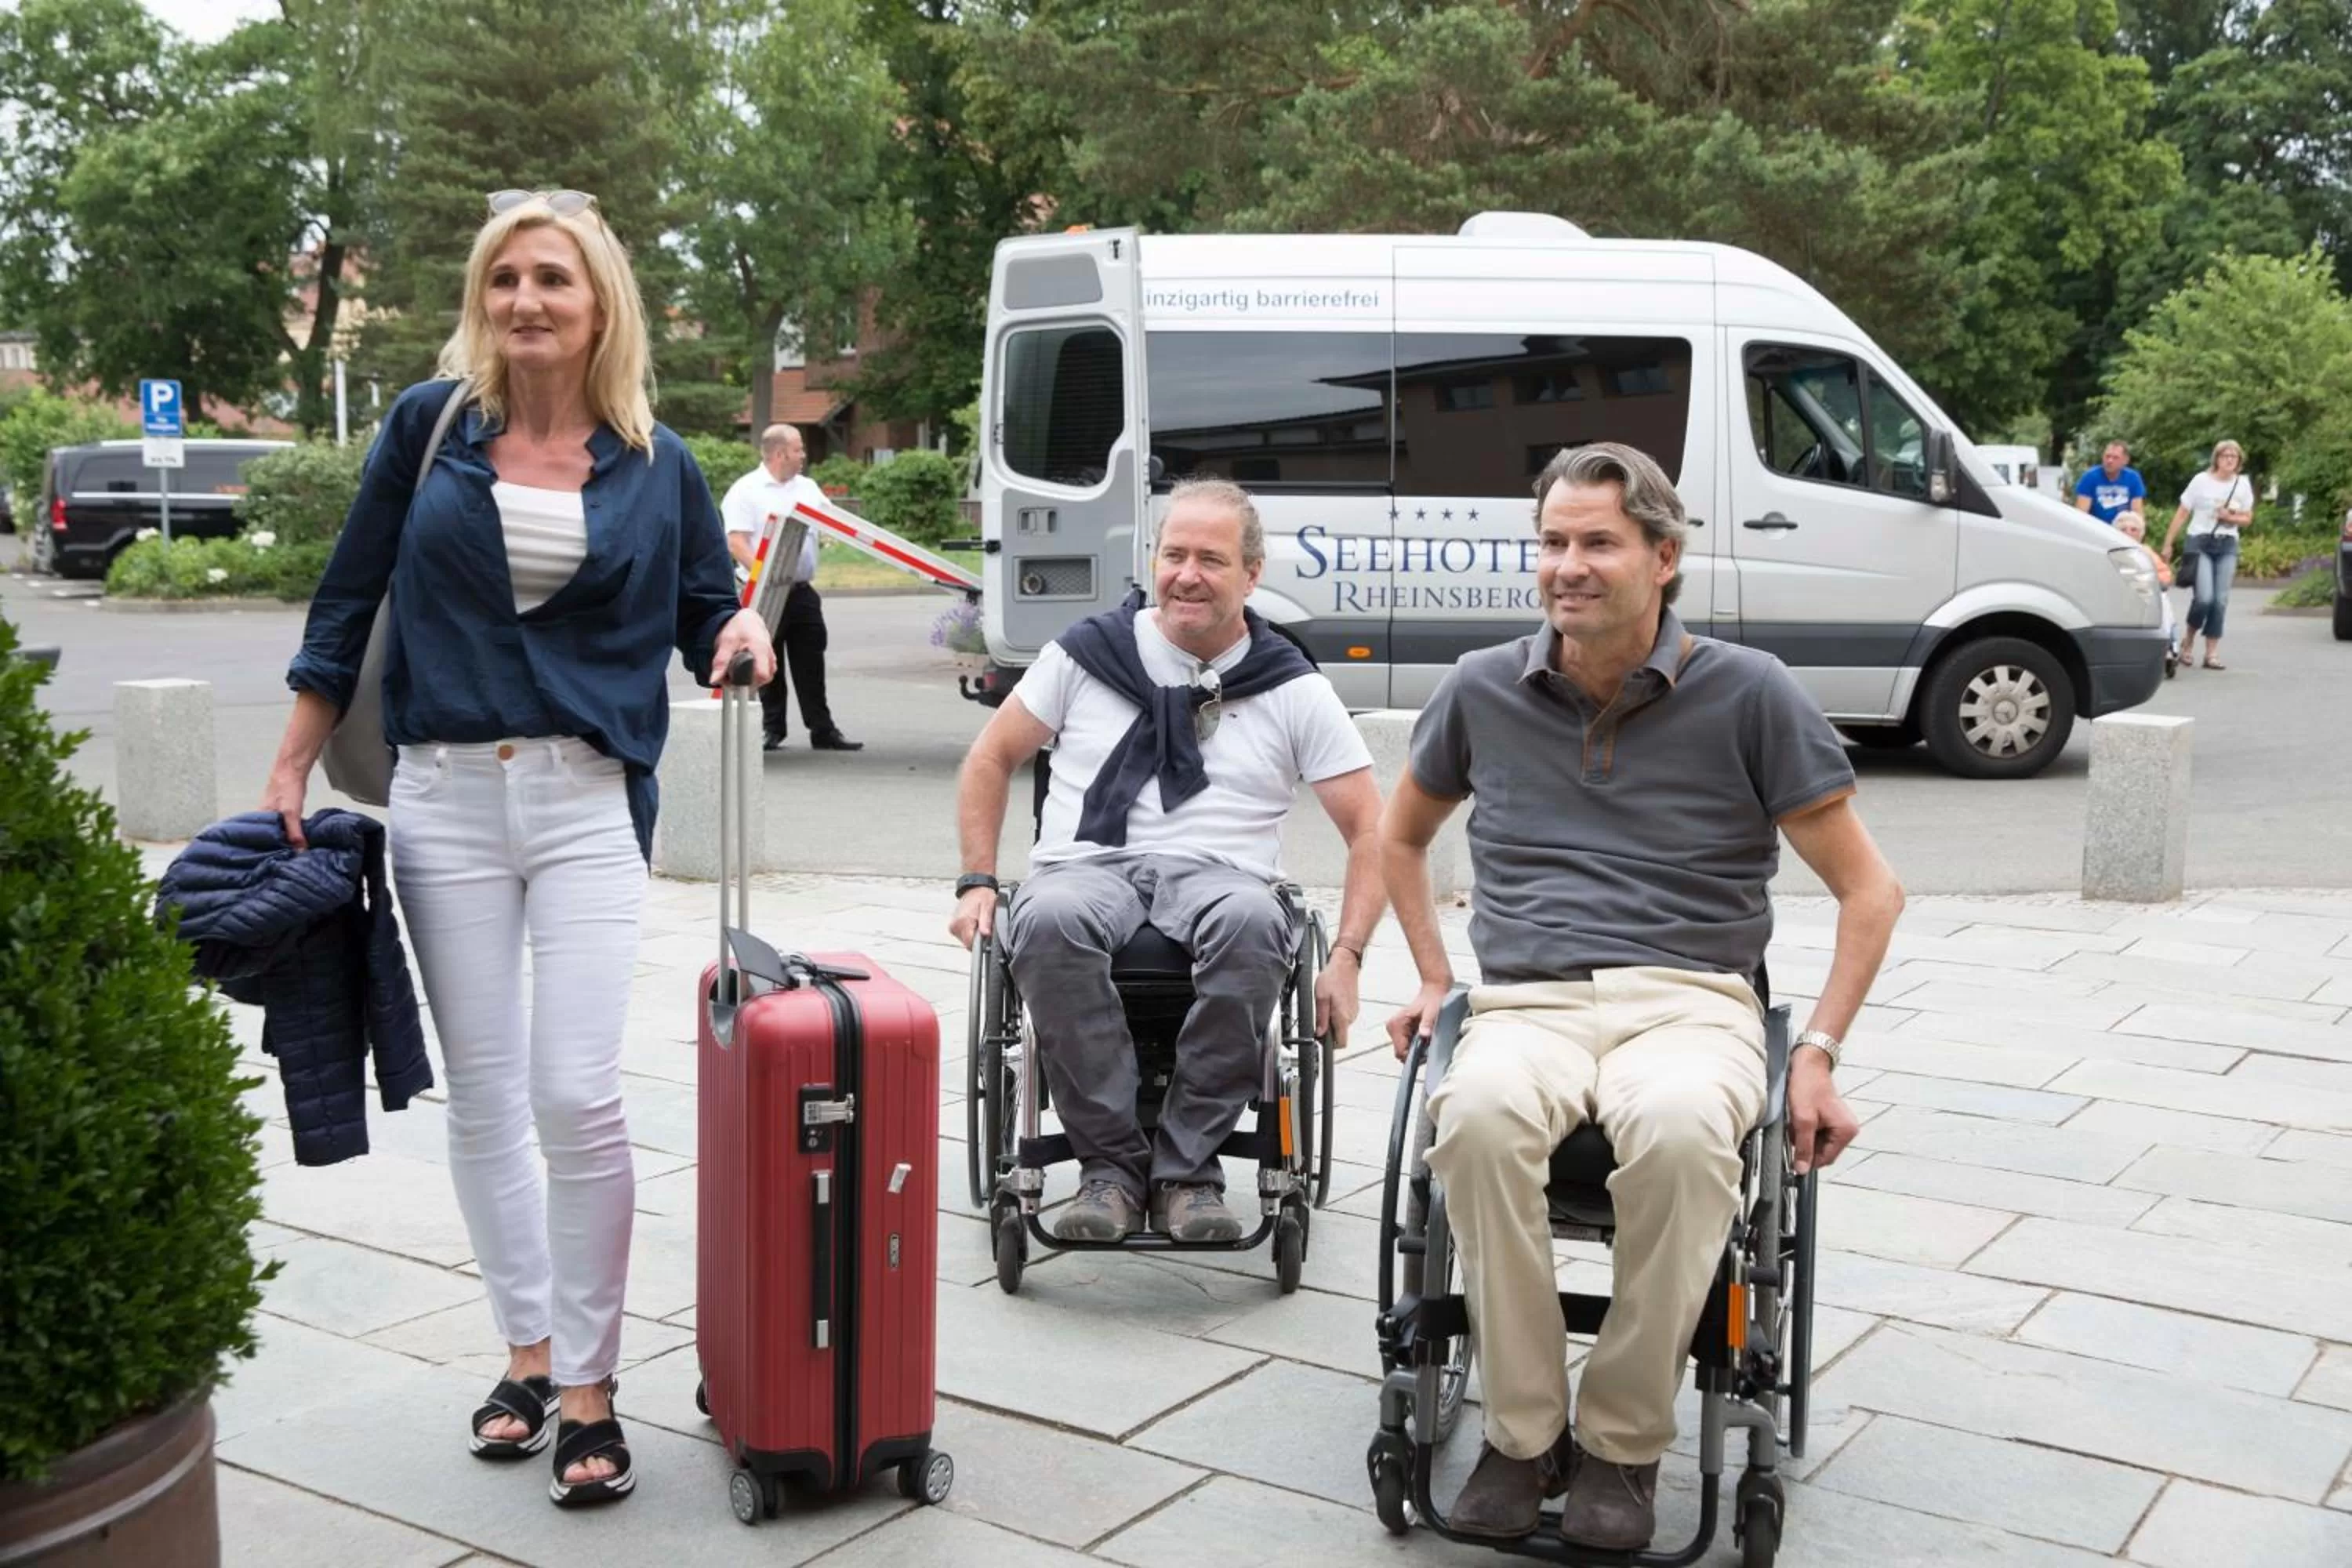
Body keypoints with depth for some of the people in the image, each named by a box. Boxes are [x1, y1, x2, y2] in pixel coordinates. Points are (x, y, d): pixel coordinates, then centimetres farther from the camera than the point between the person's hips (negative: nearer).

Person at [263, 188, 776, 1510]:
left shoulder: (657, 464, 4)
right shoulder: (429, 424, 4)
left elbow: (704, 613, 12)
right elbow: (349, 603, 8)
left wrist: (741, 634, -12)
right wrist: (290, 773, 8)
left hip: (590, 802, -1)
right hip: (445, 797, 2)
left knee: (577, 1094, -9)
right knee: (482, 1097, 8)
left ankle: (589, 1382, 6)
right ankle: (528, 1348, 26)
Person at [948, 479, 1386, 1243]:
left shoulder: (1293, 689, 9)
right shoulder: (1089, 651, 11)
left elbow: (1370, 830, 7)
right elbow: (992, 758, 19)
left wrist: (1346, 958, -5)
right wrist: (978, 881, 7)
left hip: (1216, 875, 0)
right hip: (1087, 866, 1)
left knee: (1253, 921, -39)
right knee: (1051, 919, -38)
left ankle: (1187, 1171, -24)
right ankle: (1112, 1164, -23)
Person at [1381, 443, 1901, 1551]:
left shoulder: (1749, 694, 2)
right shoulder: (1483, 690, 10)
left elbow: (1869, 890, 6)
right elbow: (1402, 837, 28)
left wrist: (1818, 1052, -3)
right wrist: (1434, 980, 17)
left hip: (1690, 1000, -2)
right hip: (1525, 1002, 2)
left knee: (1679, 1129, -38)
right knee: (1479, 1114, -36)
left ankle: (1622, 1444, -17)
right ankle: (1520, 1433, -18)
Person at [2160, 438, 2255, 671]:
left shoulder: (2243, 484, 6)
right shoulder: (2201, 480, -4)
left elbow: (2248, 518, 13)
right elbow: (2182, 514, -1)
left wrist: (2231, 518, -10)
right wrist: (2168, 544, -3)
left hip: (2227, 546, 3)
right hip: (2200, 542, -3)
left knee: (2220, 601, -3)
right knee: (2204, 597, -17)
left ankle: (2212, 653, 3)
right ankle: (2189, 641, 8)